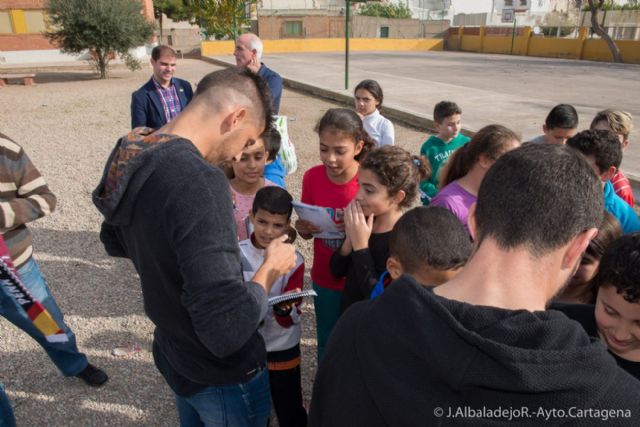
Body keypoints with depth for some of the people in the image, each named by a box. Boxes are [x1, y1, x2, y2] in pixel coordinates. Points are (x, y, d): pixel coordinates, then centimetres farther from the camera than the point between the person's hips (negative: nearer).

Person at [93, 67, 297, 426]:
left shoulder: (133, 156, -7)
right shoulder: (198, 180, -35)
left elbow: (114, 241, 12)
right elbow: (227, 331, -35)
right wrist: (271, 268, -19)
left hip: (172, 356, 7)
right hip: (222, 375, -7)